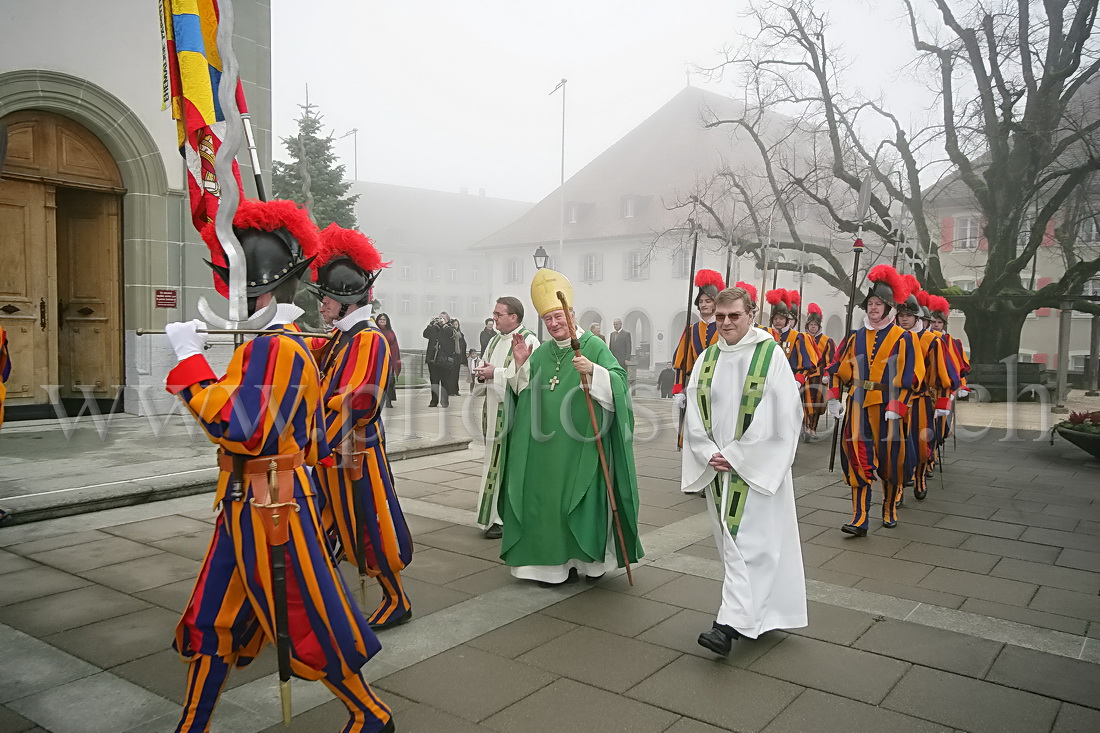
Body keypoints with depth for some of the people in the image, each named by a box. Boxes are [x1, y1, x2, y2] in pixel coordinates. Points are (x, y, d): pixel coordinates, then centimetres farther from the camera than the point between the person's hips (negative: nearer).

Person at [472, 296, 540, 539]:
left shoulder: (528, 341, -10)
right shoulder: (495, 341, 16)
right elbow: (484, 367, 25)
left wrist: (495, 373, -17)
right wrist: (483, 372, 1)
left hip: (514, 411, -8)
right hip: (494, 409, 8)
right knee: (496, 459, 10)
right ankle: (496, 514, 18)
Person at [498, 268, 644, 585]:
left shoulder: (594, 347, -5)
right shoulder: (542, 352, 12)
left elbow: (619, 384, -15)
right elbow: (526, 394, 15)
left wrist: (593, 371, -31)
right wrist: (521, 365, 1)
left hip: (581, 446, -5)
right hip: (545, 447, 5)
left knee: (581, 498, 1)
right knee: (547, 500, 7)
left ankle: (590, 558, 18)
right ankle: (555, 561, 19)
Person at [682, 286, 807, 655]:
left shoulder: (771, 355, -7)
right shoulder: (707, 359, 7)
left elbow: (781, 417, -12)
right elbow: (694, 415, 7)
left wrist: (736, 457, -13)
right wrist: (710, 455, -7)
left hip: (757, 466, -5)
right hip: (717, 467, 6)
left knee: (744, 540, -8)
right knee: (731, 539, 12)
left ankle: (731, 622, -9)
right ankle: (757, 610, 28)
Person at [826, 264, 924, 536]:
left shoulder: (902, 338, 0)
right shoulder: (856, 337, 10)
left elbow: (909, 376, -6)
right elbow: (837, 369, 12)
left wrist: (896, 408, -16)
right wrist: (833, 398, 0)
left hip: (886, 407, -2)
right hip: (858, 405, 3)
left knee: (889, 459, 7)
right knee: (857, 459, -4)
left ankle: (889, 509, 30)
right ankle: (860, 519, -3)